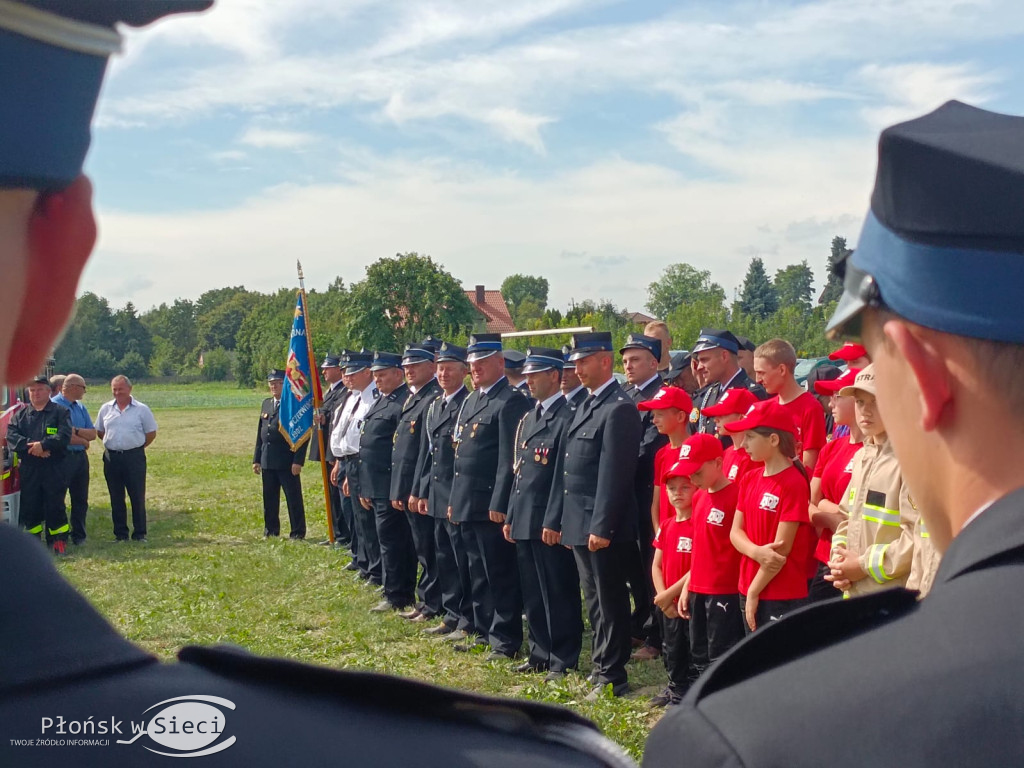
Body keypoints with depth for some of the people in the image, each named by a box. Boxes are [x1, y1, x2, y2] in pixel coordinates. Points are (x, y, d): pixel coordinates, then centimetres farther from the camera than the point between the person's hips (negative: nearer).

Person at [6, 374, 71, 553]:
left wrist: (43, 445, -19)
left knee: (55, 504, -2)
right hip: (28, 469, 3)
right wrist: (31, 446, -15)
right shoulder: (20, 415, 14)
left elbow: (64, 436, -9)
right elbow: (11, 436, 0)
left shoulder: (61, 412, 4)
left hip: (53, 467, -3)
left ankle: (59, 541, 5)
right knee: (30, 505, 6)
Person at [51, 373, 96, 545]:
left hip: (81, 458, 7)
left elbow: (93, 434, 8)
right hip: (61, 458, -7)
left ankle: (79, 536, 19)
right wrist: (83, 441, -3)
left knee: (80, 499, 11)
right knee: (57, 499, -2)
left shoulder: (81, 407, 15)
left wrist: (76, 431, -11)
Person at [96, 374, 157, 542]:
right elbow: (99, 432, 17)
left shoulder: (141, 409, -2)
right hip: (111, 457, 3)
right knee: (116, 498, 8)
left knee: (137, 497, -1)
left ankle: (140, 534, 6)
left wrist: (137, 446, 2)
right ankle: (120, 534, 16)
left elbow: (151, 433, 3)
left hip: (134, 457, -3)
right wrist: (113, 443, 10)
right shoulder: (106, 408, 7)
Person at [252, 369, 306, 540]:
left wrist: (298, 461, -16)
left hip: (287, 461, -6)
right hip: (267, 460, 6)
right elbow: (260, 433, 18)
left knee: (293, 498, 0)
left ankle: (298, 532, 8)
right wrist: (256, 459, 13)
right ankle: (271, 531, 21)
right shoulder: (266, 404, 15)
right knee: (269, 498, 11)